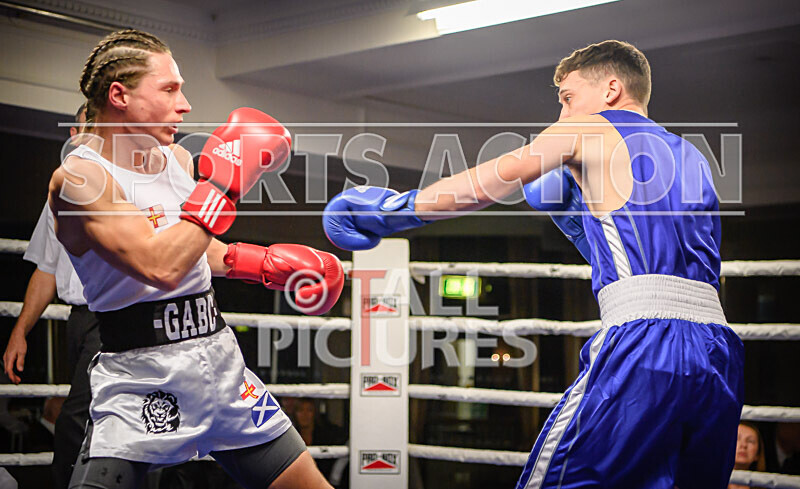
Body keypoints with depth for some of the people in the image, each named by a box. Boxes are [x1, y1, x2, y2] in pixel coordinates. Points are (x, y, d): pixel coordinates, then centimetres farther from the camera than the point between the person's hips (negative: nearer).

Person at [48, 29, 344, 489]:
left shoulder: (178, 158, 7)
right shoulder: (79, 177, -15)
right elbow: (161, 268, -28)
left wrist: (271, 263, 12)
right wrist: (222, 183, -22)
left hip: (219, 362, 7)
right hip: (140, 381, -6)